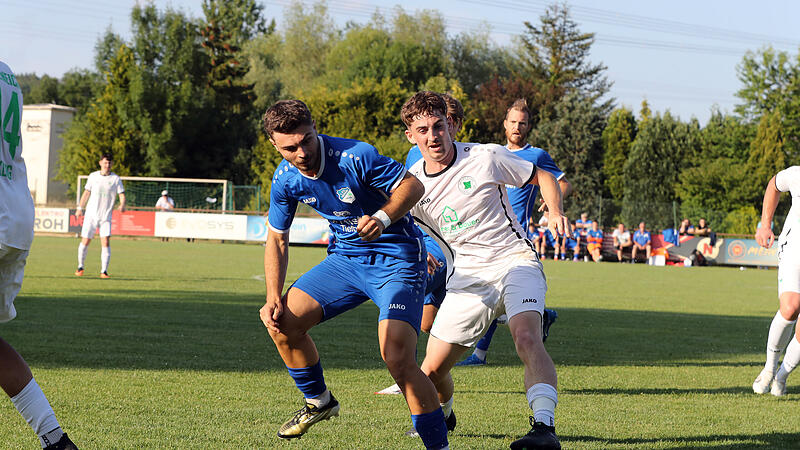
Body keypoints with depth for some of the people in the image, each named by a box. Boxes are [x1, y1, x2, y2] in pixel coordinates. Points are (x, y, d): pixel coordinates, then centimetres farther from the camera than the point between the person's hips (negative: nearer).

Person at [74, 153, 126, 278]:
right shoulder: (93, 176, 5)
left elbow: (122, 194, -4)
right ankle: (80, 267, 21)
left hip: (106, 216, -1)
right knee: (85, 241, 1)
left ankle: (104, 271, -10)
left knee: (106, 242, -14)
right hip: (91, 215, 1)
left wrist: (122, 205, -25)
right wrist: (80, 208, 15)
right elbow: (86, 193, 15)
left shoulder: (115, 179, 0)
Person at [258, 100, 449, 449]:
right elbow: (276, 239, 6)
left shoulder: (355, 157, -25)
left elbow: (413, 185, -16)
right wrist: (273, 298, -4)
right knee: (283, 322, -4)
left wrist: (382, 218, -33)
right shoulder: (285, 180, -6)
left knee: (398, 358, -23)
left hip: (397, 259, -6)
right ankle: (318, 402, 22)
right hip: (346, 259, 7)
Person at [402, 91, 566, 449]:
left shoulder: (485, 157, -7)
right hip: (466, 278, 3)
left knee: (526, 337, -32)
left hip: (514, 261, -3)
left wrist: (555, 211, -13)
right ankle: (441, 416, 35)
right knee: (431, 371, 1)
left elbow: (543, 177, 6)